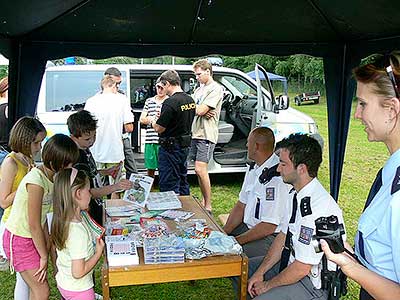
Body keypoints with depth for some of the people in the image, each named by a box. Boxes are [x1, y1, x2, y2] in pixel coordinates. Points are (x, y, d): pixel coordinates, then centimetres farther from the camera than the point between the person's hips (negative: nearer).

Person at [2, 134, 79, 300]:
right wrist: (44, 256, -14)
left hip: (33, 236, 8)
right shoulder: (36, 181, -30)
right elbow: (34, 225, -24)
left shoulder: (51, 175, -4)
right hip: (19, 239, -8)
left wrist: (47, 240, 2)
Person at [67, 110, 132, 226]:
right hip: (89, 214, -9)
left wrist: (106, 172, 7)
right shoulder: (77, 160, -27)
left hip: (96, 207, 9)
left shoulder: (85, 150, 3)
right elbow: (89, 192, -31)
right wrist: (116, 186, -41)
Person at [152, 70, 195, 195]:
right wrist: (162, 116, 14)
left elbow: (159, 128, -19)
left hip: (170, 148, -9)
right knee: (182, 181, 20)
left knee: (169, 185, 1)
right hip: (185, 145, 9)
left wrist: (152, 122, 2)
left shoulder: (171, 102, -22)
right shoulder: (190, 100, 6)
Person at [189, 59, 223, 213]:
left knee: (200, 169, -14)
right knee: (200, 170, 12)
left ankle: (208, 206, -6)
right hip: (196, 133, 9)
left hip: (206, 134, -9)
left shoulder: (216, 89, -8)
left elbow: (200, 110, -17)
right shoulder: (199, 89, 20)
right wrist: (202, 111, -9)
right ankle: (204, 201, 22)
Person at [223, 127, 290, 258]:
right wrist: (224, 232, -1)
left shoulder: (276, 179, -24)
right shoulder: (253, 168, 6)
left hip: (271, 237, -8)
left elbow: (268, 227, -23)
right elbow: (241, 205, 11)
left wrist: (237, 241, -17)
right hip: (249, 227, 9)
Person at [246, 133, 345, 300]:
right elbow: (283, 236, 6)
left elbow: (301, 268, -26)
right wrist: (260, 273, 0)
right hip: (292, 263, 9)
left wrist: (267, 285, -12)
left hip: (315, 286, -9)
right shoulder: (297, 194, -2)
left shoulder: (316, 208, -31)